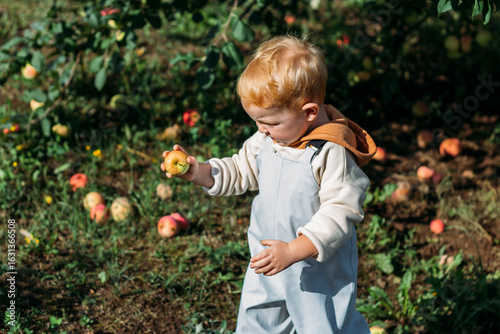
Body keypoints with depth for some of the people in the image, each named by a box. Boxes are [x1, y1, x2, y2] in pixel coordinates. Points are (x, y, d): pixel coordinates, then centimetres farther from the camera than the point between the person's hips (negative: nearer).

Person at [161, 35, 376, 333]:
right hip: (268, 263, 7)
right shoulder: (267, 139, -5)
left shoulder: (332, 153, -28)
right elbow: (243, 171, 10)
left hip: (320, 271, -7)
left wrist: (293, 250, -34)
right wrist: (198, 172, -6)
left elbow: (340, 212, -28)